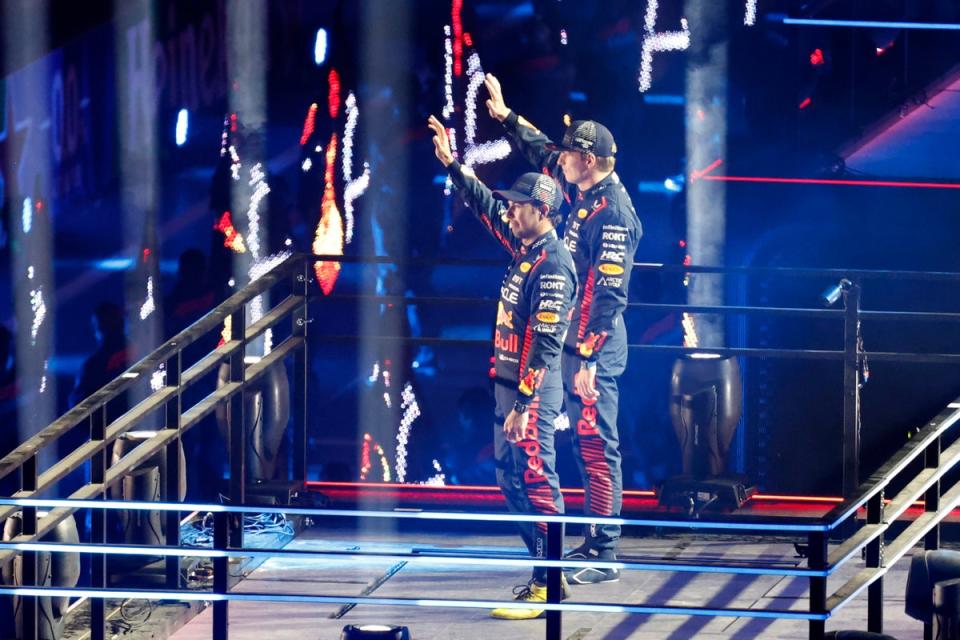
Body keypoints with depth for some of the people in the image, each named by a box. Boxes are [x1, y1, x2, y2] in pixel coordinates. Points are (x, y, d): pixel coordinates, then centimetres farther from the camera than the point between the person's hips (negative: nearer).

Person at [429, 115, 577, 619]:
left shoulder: (553, 265, -18)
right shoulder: (523, 246, 9)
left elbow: (544, 342, -22)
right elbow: (485, 205, 24)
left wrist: (521, 405, -24)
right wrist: (451, 164, 16)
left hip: (534, 391, -10)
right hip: (509, 385, 10)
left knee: (538, 483, -10)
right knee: (511, 479, 14)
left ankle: (549, 588, -10)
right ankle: (545, 571, 20)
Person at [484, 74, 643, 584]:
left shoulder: (613, 212, -17)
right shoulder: (582, 193, 10)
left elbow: (609, 294, -21)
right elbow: (542, 153, 29)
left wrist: (587, 359, -23)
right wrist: (506, 116, 27)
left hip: (595, 350, -10)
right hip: (573, 344, 10)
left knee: (598, 447, -9)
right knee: (586, 445, 14)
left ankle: (605, 557, -9)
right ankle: (593, 542, 20)